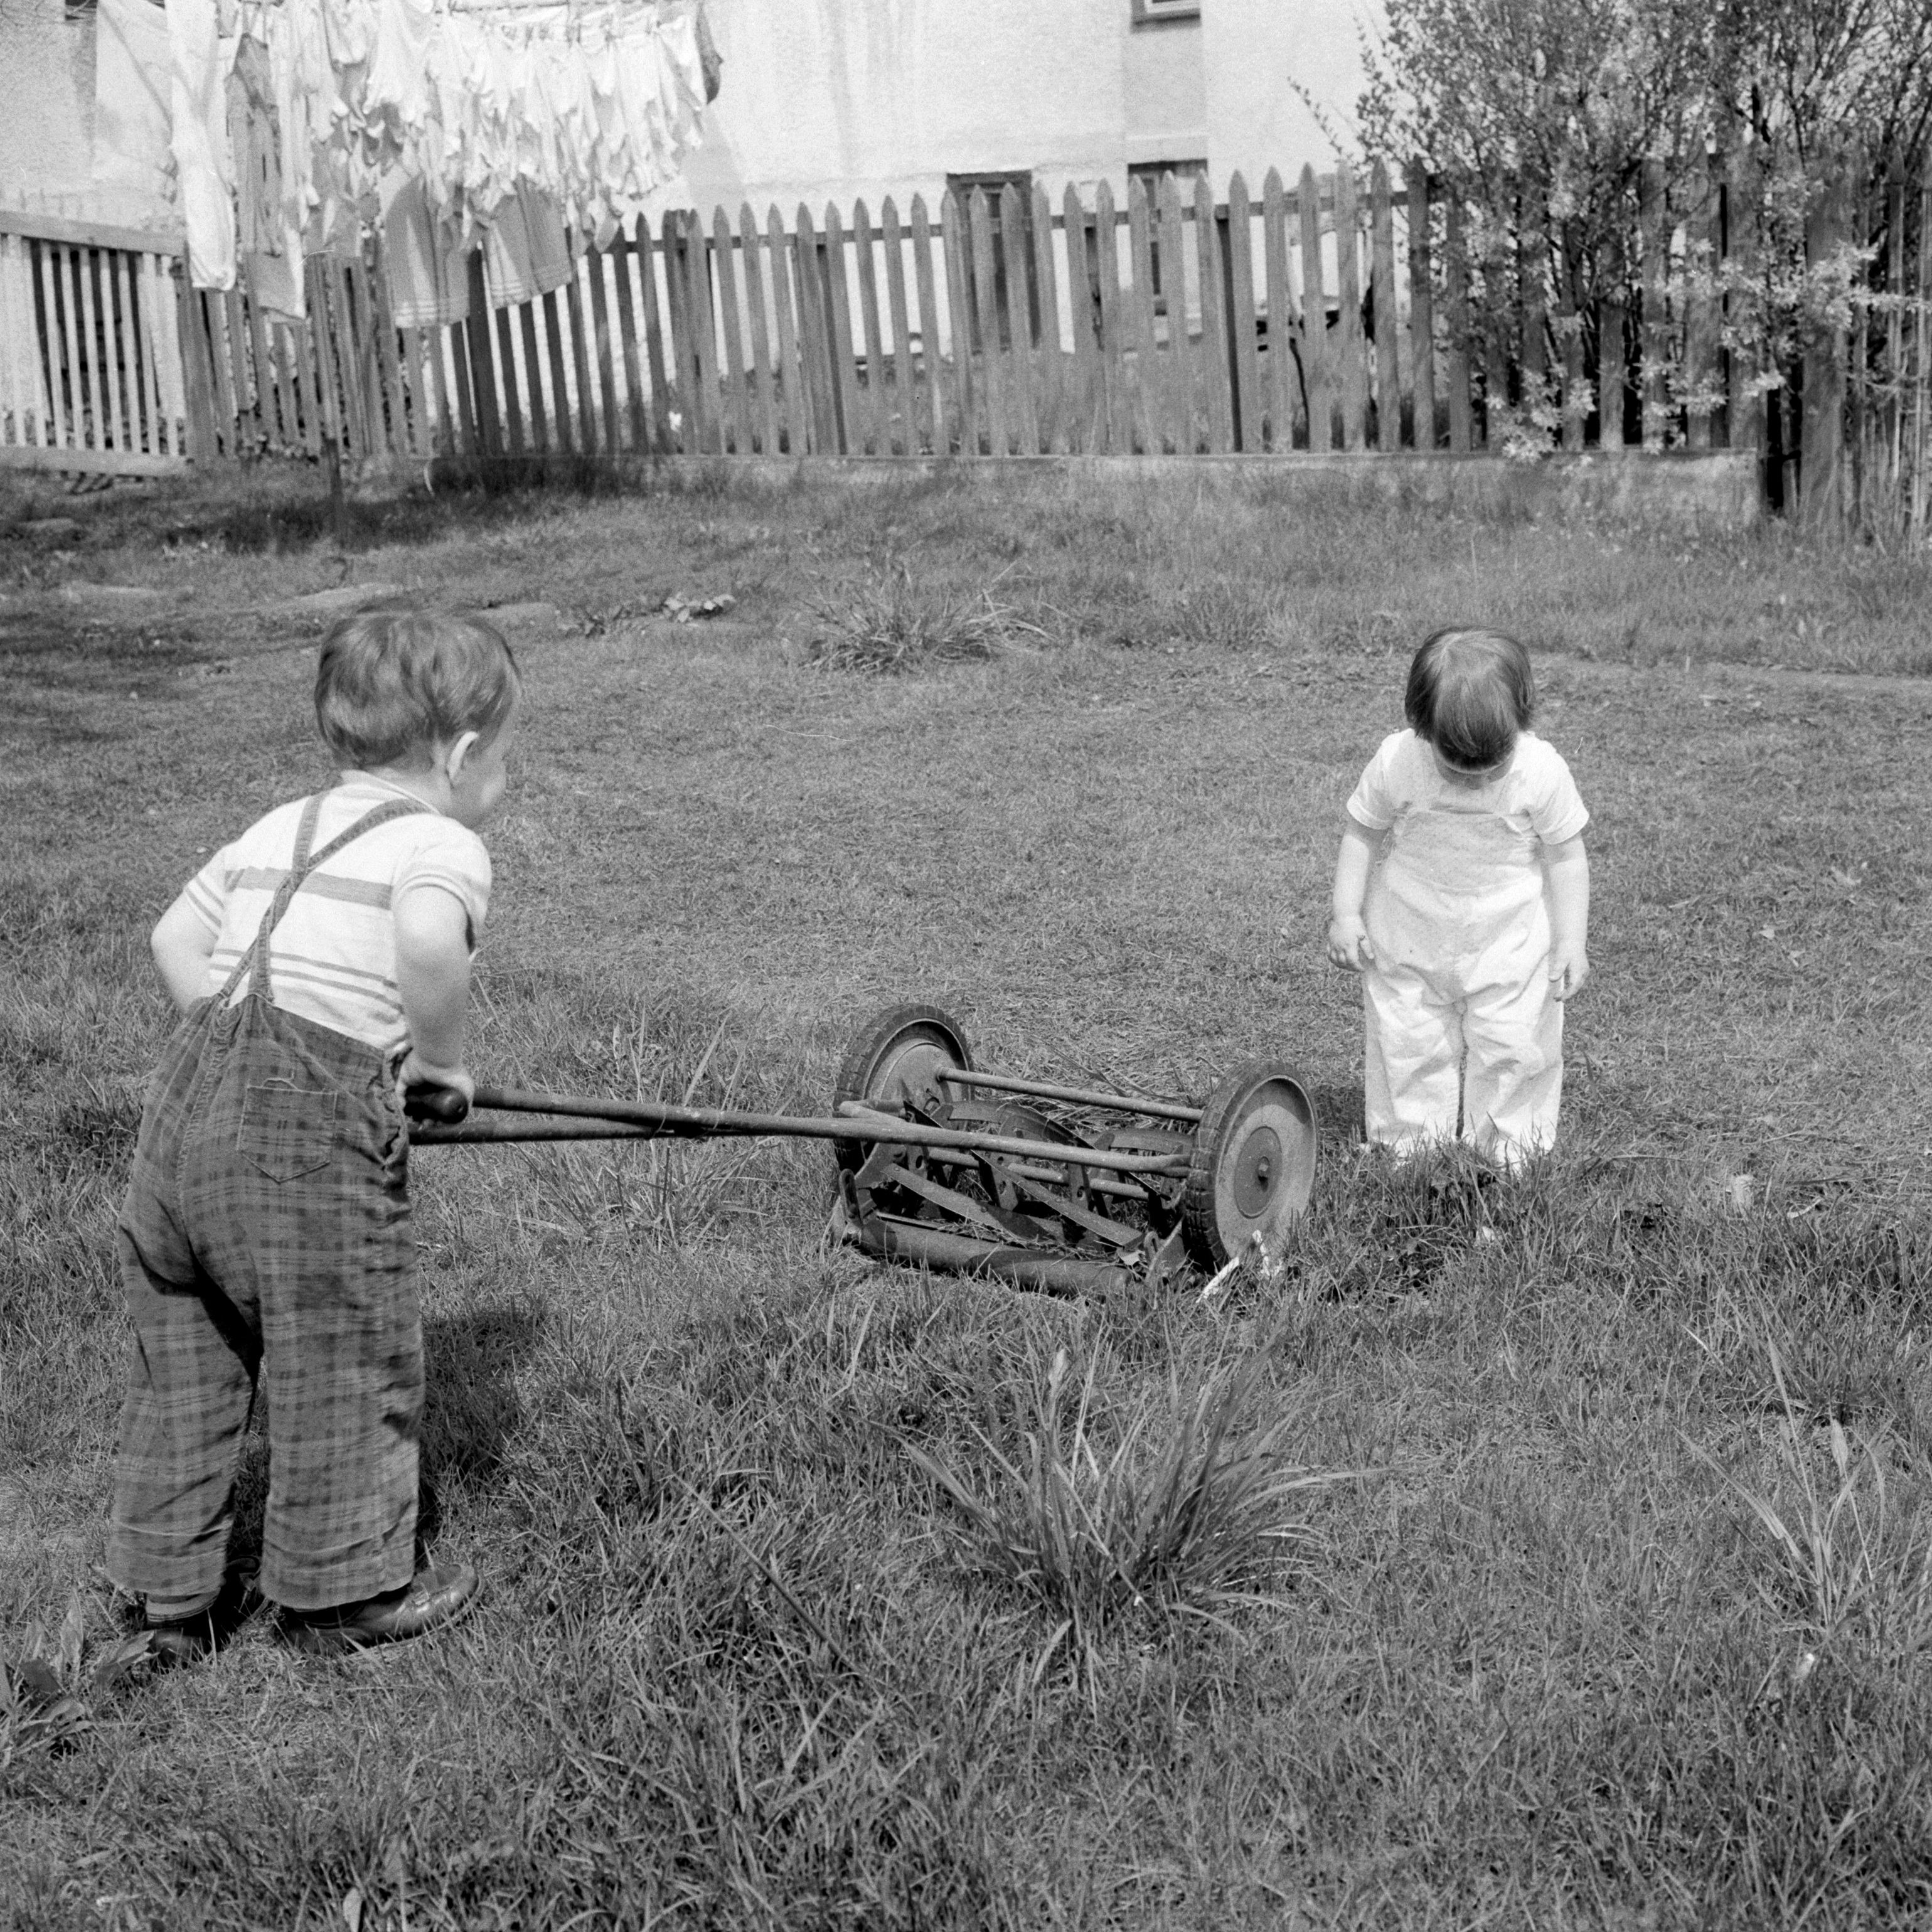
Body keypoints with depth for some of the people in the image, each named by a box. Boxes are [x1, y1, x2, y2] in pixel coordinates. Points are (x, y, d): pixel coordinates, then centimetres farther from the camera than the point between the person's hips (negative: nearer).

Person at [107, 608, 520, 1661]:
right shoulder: (444, 844, -3)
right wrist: (438, 1053, -9)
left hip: (185, 1097, 8)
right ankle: (341, 1591, 24)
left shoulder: (278, 827, 21)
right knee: (347, 1363, 10)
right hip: (310, 1137, -7)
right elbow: (429, 942, -24)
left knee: (182, 1362, 18)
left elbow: (175, 938, 23)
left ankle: (169, 1596, 30)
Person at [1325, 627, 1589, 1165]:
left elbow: (1565, 855, -8)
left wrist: (1571, 940, -6)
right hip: (1408, 935, 1)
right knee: (1409, 1044, 7)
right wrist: (1345, 913, -6)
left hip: (1509, 938, -1)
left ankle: (1509, 1150, 20)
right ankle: (1411, 1143, 23)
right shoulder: (1395, 763, -20)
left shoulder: (1542, 772, -21)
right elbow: (1362, 833, -4)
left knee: (1510, 1046, 3)